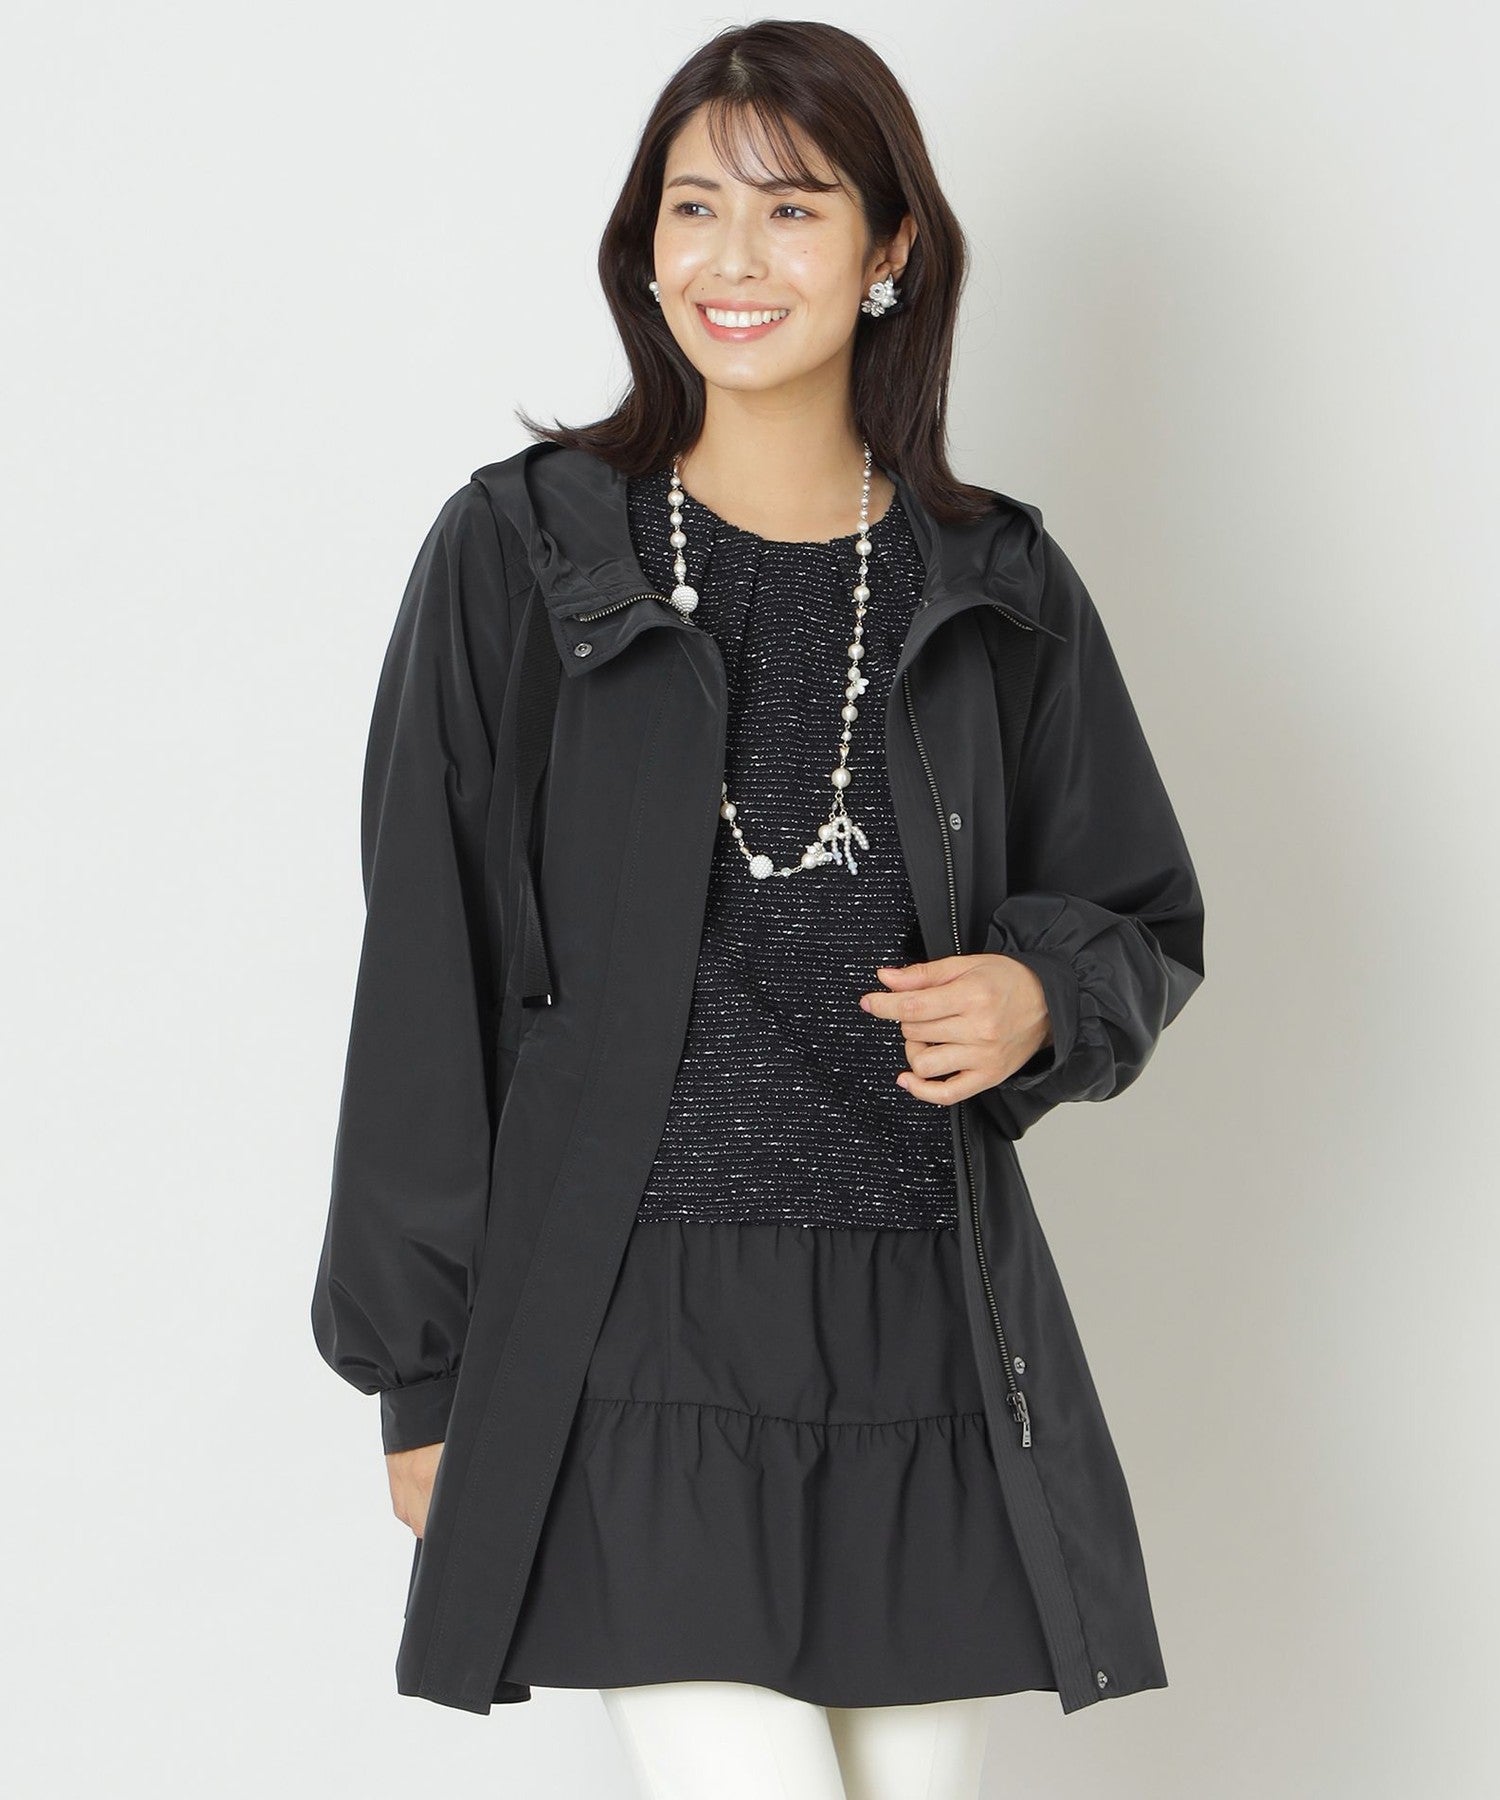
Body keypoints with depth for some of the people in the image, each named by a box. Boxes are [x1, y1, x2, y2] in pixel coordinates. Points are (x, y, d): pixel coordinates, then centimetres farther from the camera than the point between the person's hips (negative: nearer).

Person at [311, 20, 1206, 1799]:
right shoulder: (519, 556, 0)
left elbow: (1148, 922, 16)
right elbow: (421, 983, 2)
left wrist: (1039, 998, -8)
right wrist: (420, 1370, 1)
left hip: (922, 1337, 3)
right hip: (636, 1335, -3)